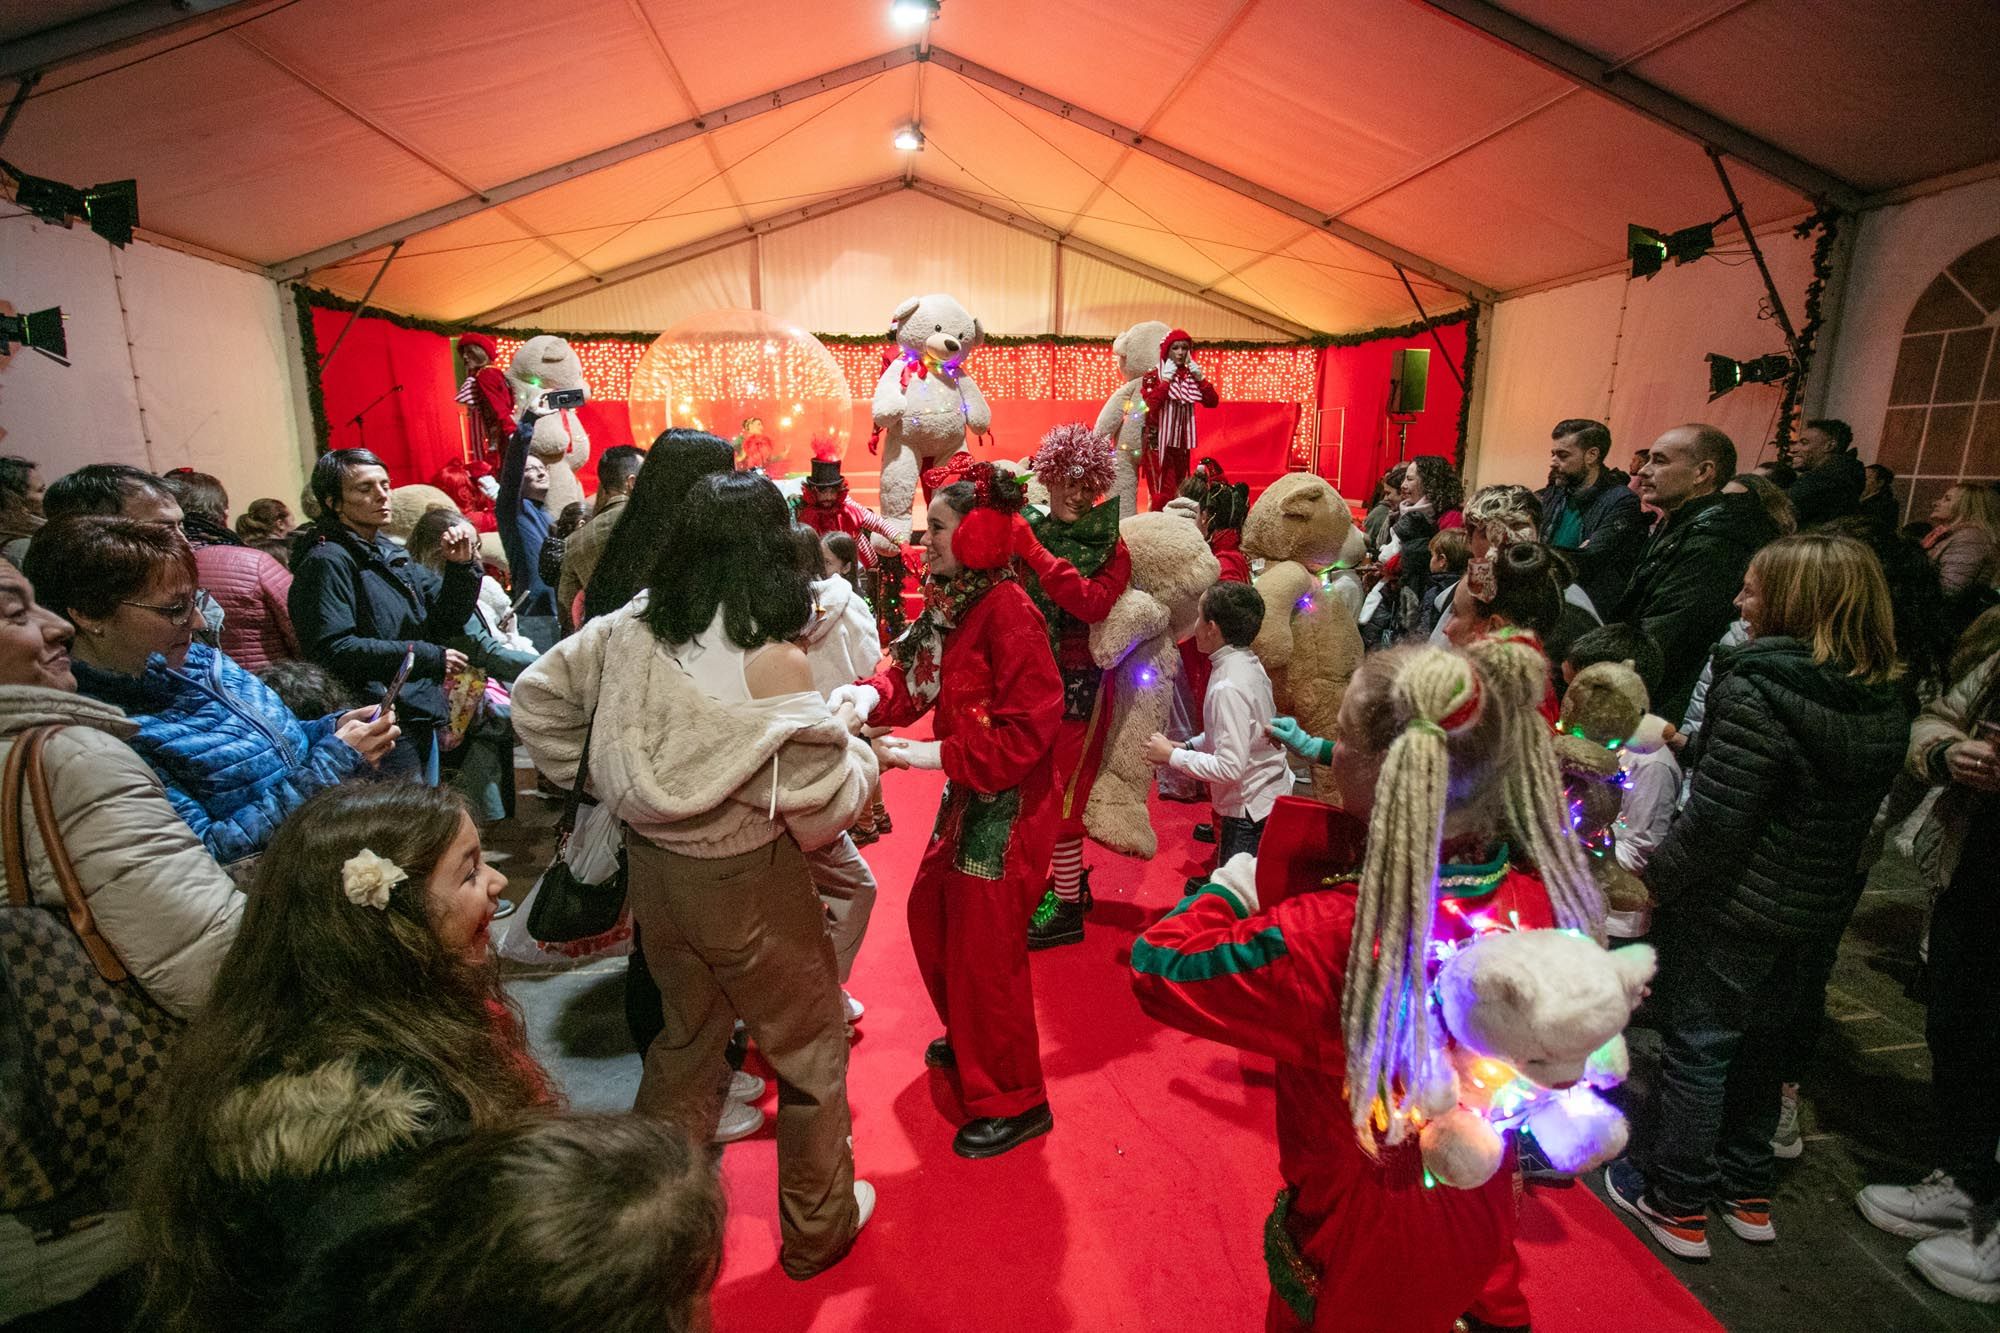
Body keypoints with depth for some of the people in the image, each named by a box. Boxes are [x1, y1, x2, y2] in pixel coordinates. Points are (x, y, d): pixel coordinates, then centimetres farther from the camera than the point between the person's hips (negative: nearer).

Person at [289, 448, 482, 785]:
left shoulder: (390, 553, 14)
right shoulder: (327, 562, -12)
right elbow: (334, 650, -22)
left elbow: (448, 621, 14)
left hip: (421, 721, 9)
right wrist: (428, 657, -17)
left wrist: (461, 567, -3)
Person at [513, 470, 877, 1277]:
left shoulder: (631, 628, -7)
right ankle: (817, 1226, 38)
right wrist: (862, 754, -2)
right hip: (746, 885, -6)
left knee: (686, 1036, 28)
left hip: (652, 868, 6)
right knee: (810, 1048, 18)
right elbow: (824, 810, -20)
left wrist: (600, 786, 12)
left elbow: (535, 698, 6)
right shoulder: (770, 661, -25)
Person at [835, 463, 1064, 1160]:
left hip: (1008, 805, -10)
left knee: (985, 947, 1)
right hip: (967, 794, 10)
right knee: (931, 914, 23)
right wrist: (870, 695, -13)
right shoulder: (950, 601, 6)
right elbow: (912, 673, 8)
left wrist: (937, 756, -24)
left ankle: (1013, 1103, 23)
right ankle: (968, 1040, 47)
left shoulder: (1008, 611, -22)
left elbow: (1027, 730, -25)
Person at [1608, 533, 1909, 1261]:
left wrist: (1653, 877, -11)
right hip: (1818, 915, 7)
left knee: (1698, 1049, 9)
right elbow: (1852, 814, 10)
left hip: (1730, 908, -7)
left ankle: (1679, 1204, 24)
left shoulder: (1757, 690, -24)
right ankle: (1747, 1193, 39)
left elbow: (1714, 823, -24)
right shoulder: (1884, 702, 0)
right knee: (1761, 1047, 23)